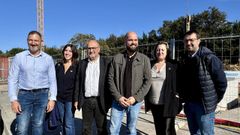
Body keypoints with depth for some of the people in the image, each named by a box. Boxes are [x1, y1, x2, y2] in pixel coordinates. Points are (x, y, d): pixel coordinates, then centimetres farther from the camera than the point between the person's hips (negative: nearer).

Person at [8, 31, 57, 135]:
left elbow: (52, 80, 3)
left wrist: (52, 99, -4)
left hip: (42, 95, 1)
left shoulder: (48, 59, 2)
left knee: (38, 125, 12)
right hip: (24, 95, 0)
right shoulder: (19, 57, 0)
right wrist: (13, 99, -7)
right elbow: (12, 79, 0)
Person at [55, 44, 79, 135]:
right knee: (63, 123, 14)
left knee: (69, 124, -4)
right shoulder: (58, 65, 7)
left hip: (70, 99, -4)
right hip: (59, 98, 4)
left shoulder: (77, 66, -5)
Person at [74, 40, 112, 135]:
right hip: (86, 101, 3)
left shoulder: (106, 62, -2)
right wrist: (76, 99, 6)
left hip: (100, 101, -3)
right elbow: (78, 82, 9)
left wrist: (110, 100, -7)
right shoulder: (82, 63, 8)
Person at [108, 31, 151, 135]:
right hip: (118, 100, 1)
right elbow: (110, 79, 0)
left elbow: (147, 81, -3)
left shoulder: (144, 59, 0)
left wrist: (135, 98, -12)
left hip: (135, 102, 0)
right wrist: (118, 97, -10)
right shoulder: (116, 58, 2)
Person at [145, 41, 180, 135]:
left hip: (168, 104, -4)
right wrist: (147, 100, 8)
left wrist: (177, 98, -9)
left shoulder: (173, 65, -4)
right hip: (154, 104, 4)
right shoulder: (151, 64, 6)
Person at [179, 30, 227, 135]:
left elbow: (222, 81, -10)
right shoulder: (184, 60, 8)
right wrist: (184, 98, 10)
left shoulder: (208, 58, -11)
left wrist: (215, 100, -4)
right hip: (189, 105, 6)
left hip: (204, 105, -6)